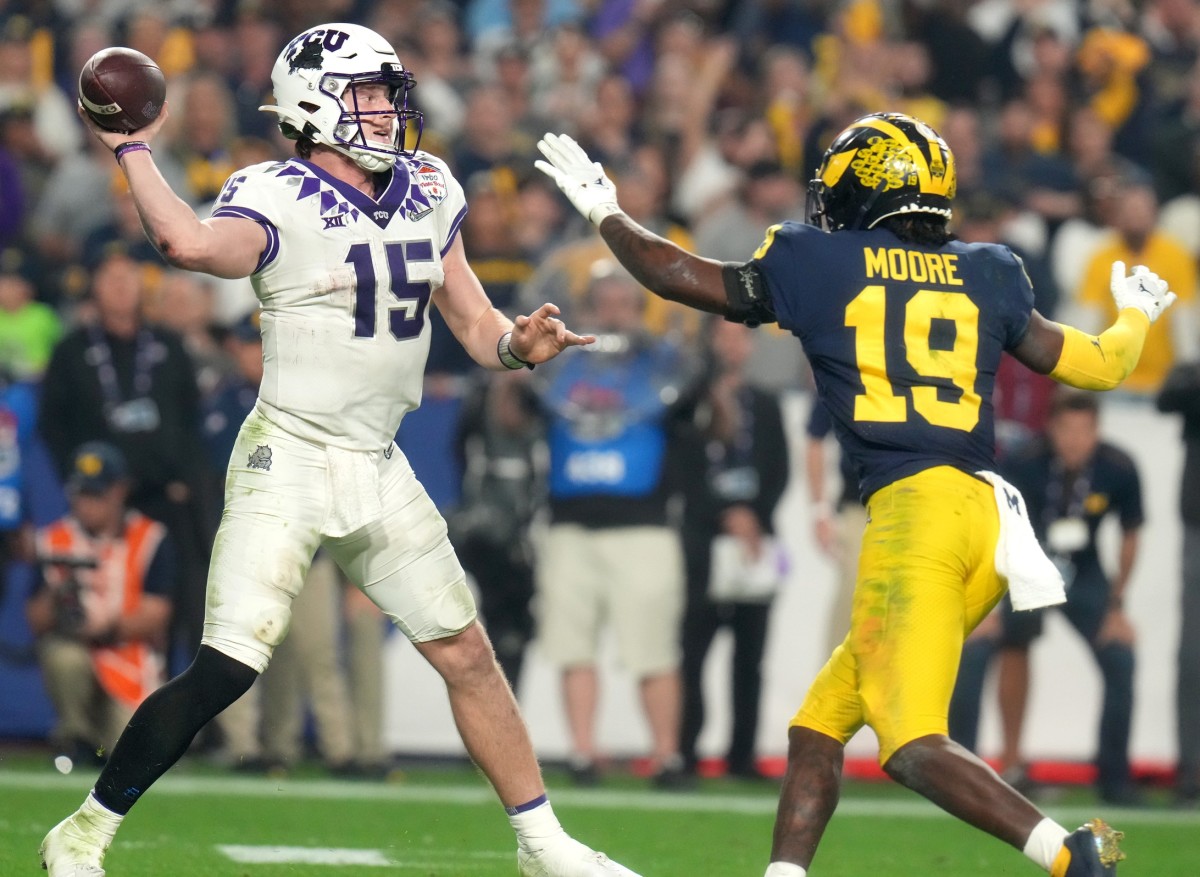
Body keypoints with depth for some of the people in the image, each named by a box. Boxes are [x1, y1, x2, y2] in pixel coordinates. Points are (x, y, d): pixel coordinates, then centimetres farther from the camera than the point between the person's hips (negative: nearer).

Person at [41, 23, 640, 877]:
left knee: (469, 656, 12)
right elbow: (191, 243, -36)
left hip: (378, 471, 7)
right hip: (288, 461, -7)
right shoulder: (279, 199, -14)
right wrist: (132, 150, -26)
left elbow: (474, 320, 13)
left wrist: (516, 342, -9)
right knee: (225, 670, -15)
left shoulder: (426, 192, 7)